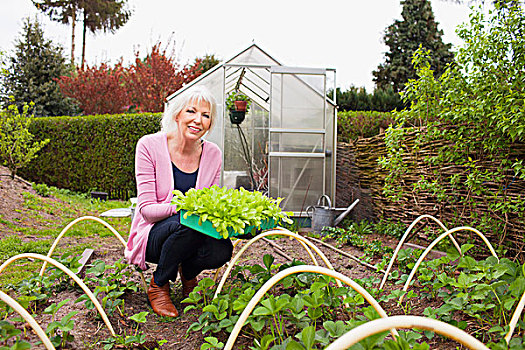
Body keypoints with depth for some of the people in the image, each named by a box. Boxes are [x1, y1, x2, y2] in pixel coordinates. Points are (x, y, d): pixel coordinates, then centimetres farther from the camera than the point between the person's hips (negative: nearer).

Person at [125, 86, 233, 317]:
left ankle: (188, 272, 9)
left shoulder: (213, 154, -3)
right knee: (188, 222, -35)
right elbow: (147, 209, -17)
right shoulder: (150, 146, -14)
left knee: (221, 250, -29)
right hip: (152, 235, -3)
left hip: (194, 235, 3)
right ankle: (158, 286, -6)